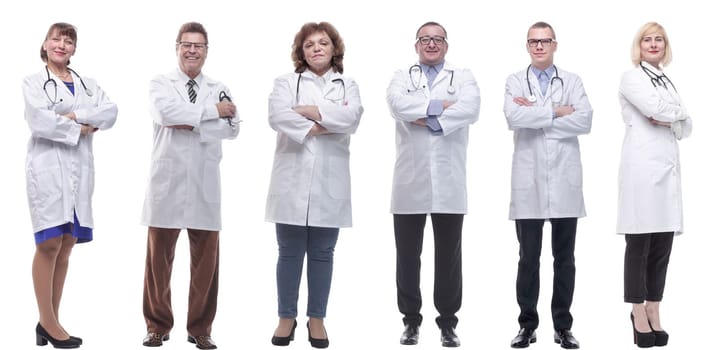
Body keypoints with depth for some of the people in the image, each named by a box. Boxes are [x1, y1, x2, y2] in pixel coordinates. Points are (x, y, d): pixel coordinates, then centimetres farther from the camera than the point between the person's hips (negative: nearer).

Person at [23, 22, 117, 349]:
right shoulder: (33, 82, 5)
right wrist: (81, 129, -7)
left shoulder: (87, 84, 17)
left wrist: (77, 115, -12)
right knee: (49, 243, -9)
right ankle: (48, 323, -4)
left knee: (66, 244, 5)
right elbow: (39, 122, -12)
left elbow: (111, 113, 1)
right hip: (47, 167, -5)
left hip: (80, 169, 5)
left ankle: (49, 320, 10)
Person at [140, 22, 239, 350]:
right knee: (159, 255, 3)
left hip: (204, 183, 2)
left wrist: (190, 123, -13)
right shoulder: (160, 84, 6)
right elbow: (166, 113, -16)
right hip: (167, 180, -2)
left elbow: (231, 128, -4)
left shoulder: (219, 89, 12)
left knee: (205, 257, 4)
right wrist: (212, 111, -10)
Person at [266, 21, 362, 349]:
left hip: (329, 184, 1)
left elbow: (351, 117, -9)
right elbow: (277, 115, -12)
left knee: (322, 254, 7)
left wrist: (311, 111, -11)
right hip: (292, 181, -1)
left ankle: (317, 319, 16)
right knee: (289, 253, 4)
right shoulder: (286, 82, 7)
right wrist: (320, 127, -14)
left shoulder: (347, 85, 12)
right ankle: (286, 318, 14)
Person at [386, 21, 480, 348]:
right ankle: (411, 319, 18)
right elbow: (398, 105, -11)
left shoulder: (463, 77, 10)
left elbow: (470, 108, -11)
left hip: (449, 183, 0)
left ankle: (447, 321, 16)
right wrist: (440, 105, -14)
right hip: (410, 182, 1)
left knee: (449, 256, 6)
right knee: (407, 255, 6)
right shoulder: (402, 77, 12)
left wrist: (427, 118, -14)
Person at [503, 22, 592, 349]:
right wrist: (556, 111, -11)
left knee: (564, 257, 7)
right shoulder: (515, 81, 6)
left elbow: (584, 121, -8)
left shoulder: (572, 81, 9)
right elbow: (514, 118, -13)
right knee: (528, 258, 5)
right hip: (529, 181, -1)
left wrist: (536, 114, -10)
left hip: (564, 181, 1)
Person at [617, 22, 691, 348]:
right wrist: (678, 112, 4)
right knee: (639, 245, -2)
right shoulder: (631, 77, 2)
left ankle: (653, 311, 10)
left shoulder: (668, 82, 22)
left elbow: (686, 127, 16)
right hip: (642, 167, -6)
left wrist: (668, 120, -3)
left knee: (663, 245, 4)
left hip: (668, 167, 6)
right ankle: (639, 314, 3)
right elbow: (656, 108, -15)